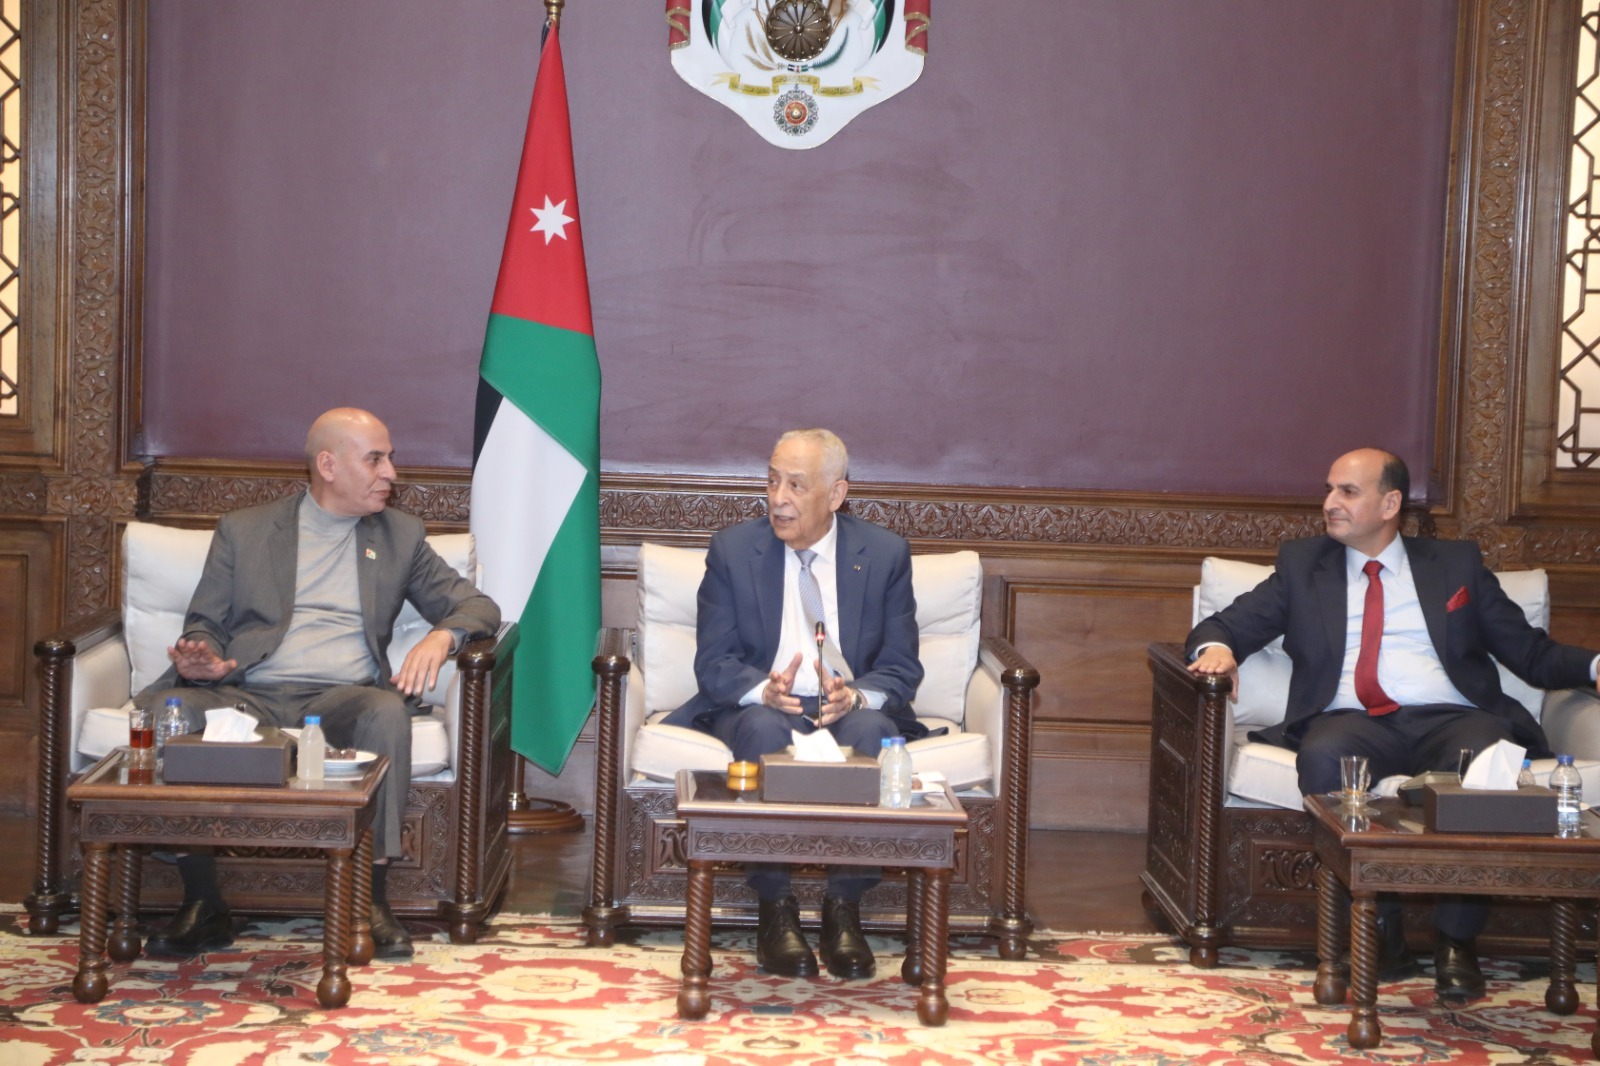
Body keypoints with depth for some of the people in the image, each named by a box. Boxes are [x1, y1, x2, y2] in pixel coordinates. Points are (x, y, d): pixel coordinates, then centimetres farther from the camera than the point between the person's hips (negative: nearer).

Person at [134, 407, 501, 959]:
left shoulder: (400, 535, 21)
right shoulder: (242, 530, 18)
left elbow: (477, 606, 17)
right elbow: (205, 623, 16)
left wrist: (440, 636, -7)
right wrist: (200, 659, -9)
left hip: (341, 698, 0)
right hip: (249, 696, 0)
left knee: (387, 713, -36)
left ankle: (372, 901, -26)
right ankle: (203, 905, -19)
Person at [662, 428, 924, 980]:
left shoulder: (885, 553, 1)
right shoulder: (732, 549, 1)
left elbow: (901, 667, 0)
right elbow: (714, 662, -2)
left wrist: (857, 695, -23)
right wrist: (763, 690, -25)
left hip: (852, 708, 0)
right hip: (761, 705, 0)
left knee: (869, 731, -35)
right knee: (763, 729, -36)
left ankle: (844, 907, -26)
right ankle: (775, 909, -28)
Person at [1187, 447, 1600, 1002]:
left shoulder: (1457, 563, 21)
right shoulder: (1302, 564, 22)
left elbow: (1533, 654, 18)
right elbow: (1224, 625, 19)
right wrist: (1215, 647, -6)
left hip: (1450, 719, 0)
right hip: (1353, 721, 0)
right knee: (1323, 755, -36)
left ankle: (1456, 938, -22)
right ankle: (1377, 930, -24)